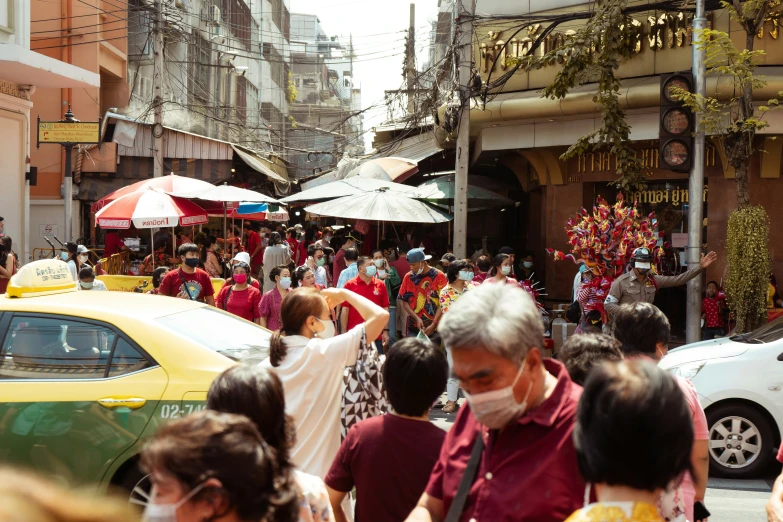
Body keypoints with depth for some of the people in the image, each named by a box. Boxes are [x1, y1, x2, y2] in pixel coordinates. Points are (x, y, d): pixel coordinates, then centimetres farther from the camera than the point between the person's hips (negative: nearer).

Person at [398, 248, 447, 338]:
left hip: (434, 328, -2)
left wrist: (433, 324, -11)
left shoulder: (439, 276, -3)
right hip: (413, 328, 2)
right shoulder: (409, 277, 5)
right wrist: (417, 318, -8)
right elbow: (404, 302, 6)